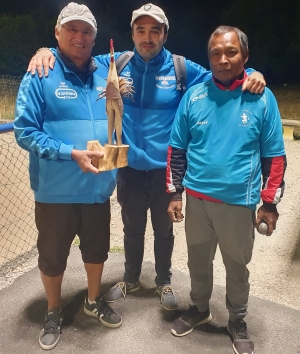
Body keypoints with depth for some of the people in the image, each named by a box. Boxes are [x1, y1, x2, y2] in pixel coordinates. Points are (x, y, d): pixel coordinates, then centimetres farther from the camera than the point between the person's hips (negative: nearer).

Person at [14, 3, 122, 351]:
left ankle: (94, 300, 46)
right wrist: (71, 153, -23)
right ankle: (53, 313, 39)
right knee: (52, 255, 14)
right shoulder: (40, 76, -8)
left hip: (98, 187, 4)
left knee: (97, 249, 20)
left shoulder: (105, 75, 6)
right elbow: (24, 131, -14)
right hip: (56, 190, -4)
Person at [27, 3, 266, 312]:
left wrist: (251, 74, -19)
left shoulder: (181, 69, -6)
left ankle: (163, 281, 42)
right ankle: (131, 279, 45)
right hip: (129, 168, 1)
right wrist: (46, 51, -16)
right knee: (132, 228, 20)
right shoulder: (115, 64, -3)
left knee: (163, 229, 18)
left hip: (165, 169, -1)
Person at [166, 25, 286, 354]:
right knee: (198, 260, 19)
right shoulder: (194, 95, -1)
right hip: (197, 198, 2)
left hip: (239, 203, -1)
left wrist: (269, 203, -2)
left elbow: (274, 156, -1)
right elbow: (177, 148, 4)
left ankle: (237, 322, 40)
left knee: (237, 266, 16)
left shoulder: (262, 98, -5)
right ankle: (199, 308, 44)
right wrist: (175, 193, 2)